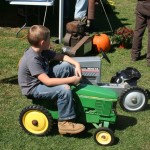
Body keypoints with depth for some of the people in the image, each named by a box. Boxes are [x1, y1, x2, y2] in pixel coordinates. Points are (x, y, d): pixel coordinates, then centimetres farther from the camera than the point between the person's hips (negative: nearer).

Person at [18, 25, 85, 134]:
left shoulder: (42, 51, -3)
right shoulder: (32, 59, -31)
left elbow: (61, 56, 6)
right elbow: (47, 82, -36)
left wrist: (77, 64, -10)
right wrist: (71, 80, -32)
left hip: (43, 78, 9)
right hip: (33, 89, -9)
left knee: (66, 66, -1)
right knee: (65, 90, -28)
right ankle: (64, 123, -16)